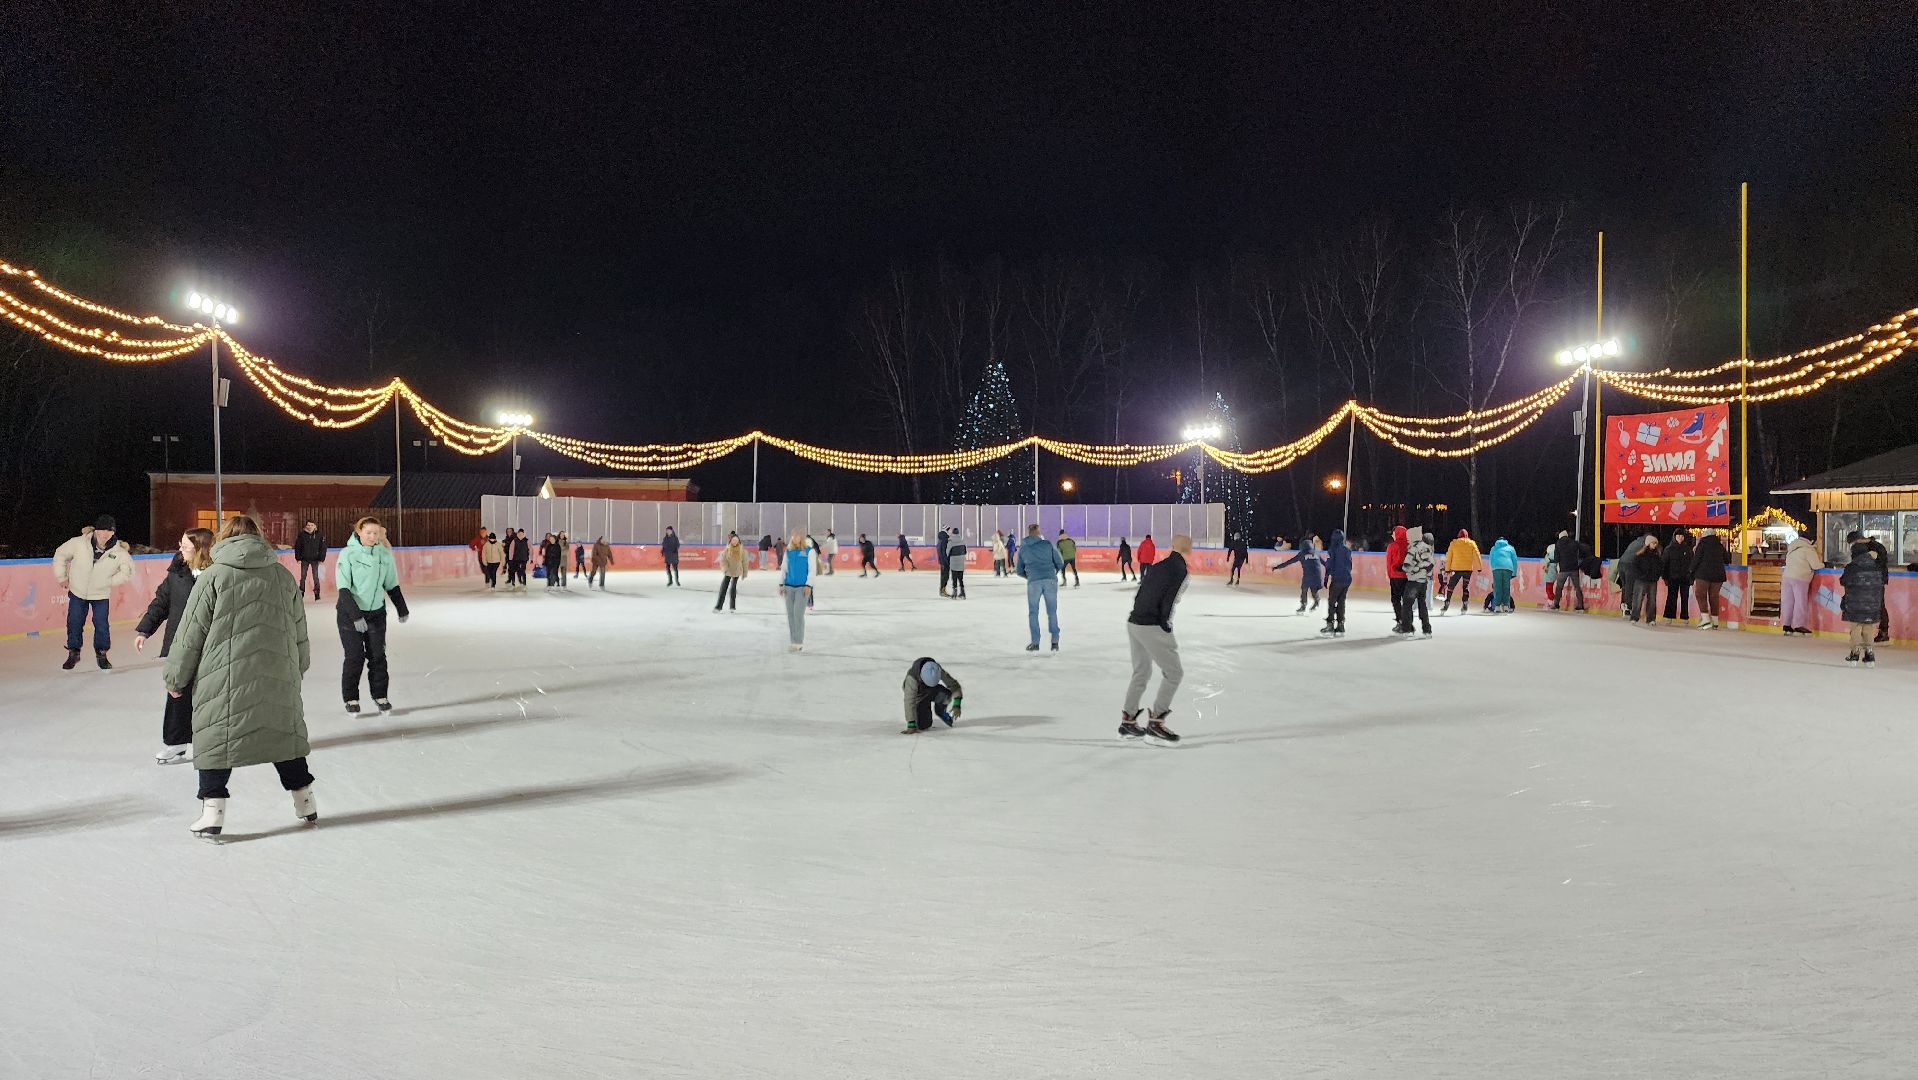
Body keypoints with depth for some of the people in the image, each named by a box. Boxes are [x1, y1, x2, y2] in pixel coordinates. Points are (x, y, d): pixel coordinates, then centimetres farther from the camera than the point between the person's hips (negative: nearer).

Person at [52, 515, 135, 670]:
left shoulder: (119, 552, -19)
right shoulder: (79, 543, -19)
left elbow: (128, 570, -5)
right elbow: (60, 555, -2)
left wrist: (110, 581, -9)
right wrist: (62, 577, 2)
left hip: (101, 595, -1)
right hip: (77, 592, 1)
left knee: (102, 625, -1)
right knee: (74, 623, 7)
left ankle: (101, 654, 19)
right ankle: (73, 653, 27)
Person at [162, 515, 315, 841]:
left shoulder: (213, 576, -4)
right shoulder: (283, 576, 7)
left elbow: (190, 634, -2)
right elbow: (299, 632, 15)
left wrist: (176, 678, 9)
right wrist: (296, 669, 29)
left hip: (224, 678, -3)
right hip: (279, 678, 4)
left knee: (216, 738, 6)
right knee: (285, 730, 15)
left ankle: (213, 810, 2)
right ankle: (305, 801, 23)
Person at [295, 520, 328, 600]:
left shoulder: (319, 535, -3)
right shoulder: (302, 535, -2)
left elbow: (323, 547, 1)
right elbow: (297, 547, 4)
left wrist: (321, 559, -4)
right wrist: (298, 558, 0)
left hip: (315, 559, -1)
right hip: (304, 559, 1)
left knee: (315, 577, -3)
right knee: (303, 576, 7)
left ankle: (317, 593, 2)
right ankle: (301, 592, 16)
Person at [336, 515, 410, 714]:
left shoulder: (385, 554, 0)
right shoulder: (348, 554, -12)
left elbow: (392, 585, 12)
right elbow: (344, 588, -14)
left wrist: (402, 609, 16)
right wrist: (356, 615, -22)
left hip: (376, 612, 3)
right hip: (350, 613, -3)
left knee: (378, 655, 4)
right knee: (355, 656, -2)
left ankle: (380, 696, 16)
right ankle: (351, 699, 11)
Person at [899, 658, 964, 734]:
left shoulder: (939, 671, -30)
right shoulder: (912, 678, -39)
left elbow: (954, 685, -19)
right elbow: (909, 702, -40)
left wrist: (957, 705, -30)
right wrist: (911, 726, -42)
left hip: (933, 691, 2)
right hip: (920, 697, -2)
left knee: (945, 695, -32)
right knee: (923, 726, -18)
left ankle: (940, 711, 2)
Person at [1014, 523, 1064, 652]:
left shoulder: (1022, 548, 13)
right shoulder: (1048, 544, 8)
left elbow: (1019, 570, 17)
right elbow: (1060, 563, 8)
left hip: (1033, 582, 0)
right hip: (1050, 580, 0)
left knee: (1033, 613, 11)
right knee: (1052, 612, 9)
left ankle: (1035, 643, 9)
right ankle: (1055, 642, 7)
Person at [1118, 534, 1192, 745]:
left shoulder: (1159, 567, 14)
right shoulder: (1180, 571, -10)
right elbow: (1168, 604, -16)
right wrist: (1166, 629, -3)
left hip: (1134, 622, 9)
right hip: (1152, 627, -9)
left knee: (1141, 673, 20)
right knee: (1174, 672, 1)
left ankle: (1127, 721, 24)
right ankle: (1155, 723, 0)